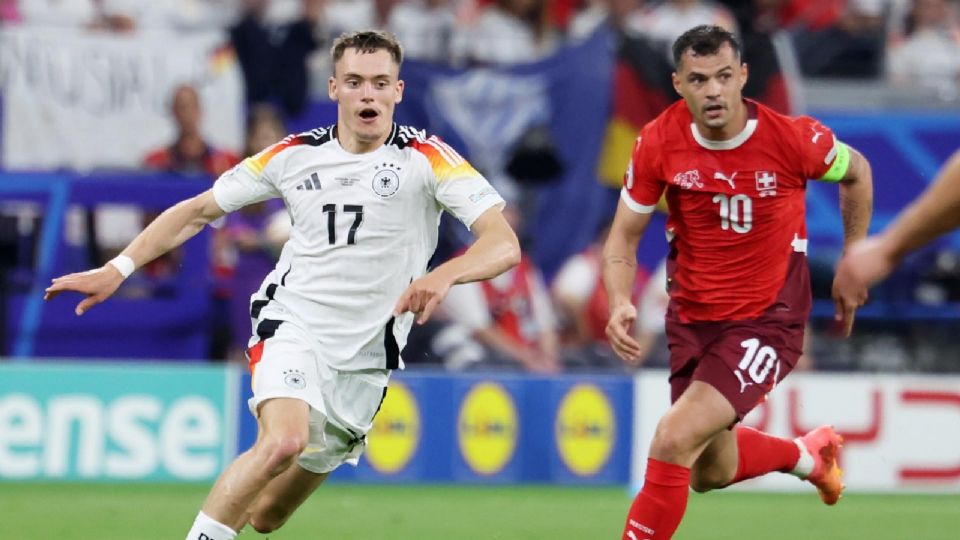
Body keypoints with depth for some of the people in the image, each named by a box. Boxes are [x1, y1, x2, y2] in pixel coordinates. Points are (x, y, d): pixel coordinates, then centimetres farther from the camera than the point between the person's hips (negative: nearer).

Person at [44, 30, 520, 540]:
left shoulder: (427, 158, -8)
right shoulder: (294, 155, 0)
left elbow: (504, 245, -18)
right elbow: (197, 211, 12)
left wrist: (443, 276, -38)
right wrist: (117, 268, 2)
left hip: (365, 362, 0)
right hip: (292, 327, 0)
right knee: (284, 441, -33)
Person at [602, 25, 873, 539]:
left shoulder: (794, 138, -18)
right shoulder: (658, 143, -13)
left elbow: (855, 172, 5)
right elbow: (624, 236, -3)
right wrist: (619, 303, -22)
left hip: (768, 320, -5)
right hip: (691, 319, 5)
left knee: (674, 439, -23)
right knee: (711, 474, 20)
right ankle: (808, 452, 51)